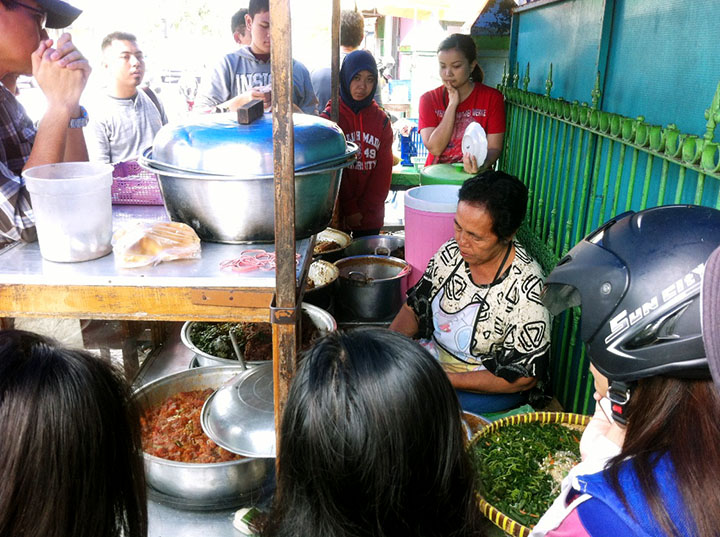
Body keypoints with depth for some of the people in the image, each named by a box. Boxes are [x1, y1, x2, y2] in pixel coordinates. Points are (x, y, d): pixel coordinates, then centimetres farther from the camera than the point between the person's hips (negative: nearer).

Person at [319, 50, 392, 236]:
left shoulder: (381, 120, 5)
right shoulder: (329, 117, -4)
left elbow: (384, 170, 3)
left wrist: (364, 209, -5)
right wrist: (349, 209, -11)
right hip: (337, 213, -3)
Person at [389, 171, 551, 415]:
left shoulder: (526, 289, -24)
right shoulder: (452, 252, -6)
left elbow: (524, 377, -18)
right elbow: (414, 307, 7)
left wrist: (443, 379, -23)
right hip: (433, 355, 6)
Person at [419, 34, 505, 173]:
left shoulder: (492, 97, 0)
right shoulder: (429, 99, 3)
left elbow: (494, 147, -5)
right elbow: (435, 148, -10)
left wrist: (481, 165, -28)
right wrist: (452, 104, -10)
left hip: (475, 178, -2)